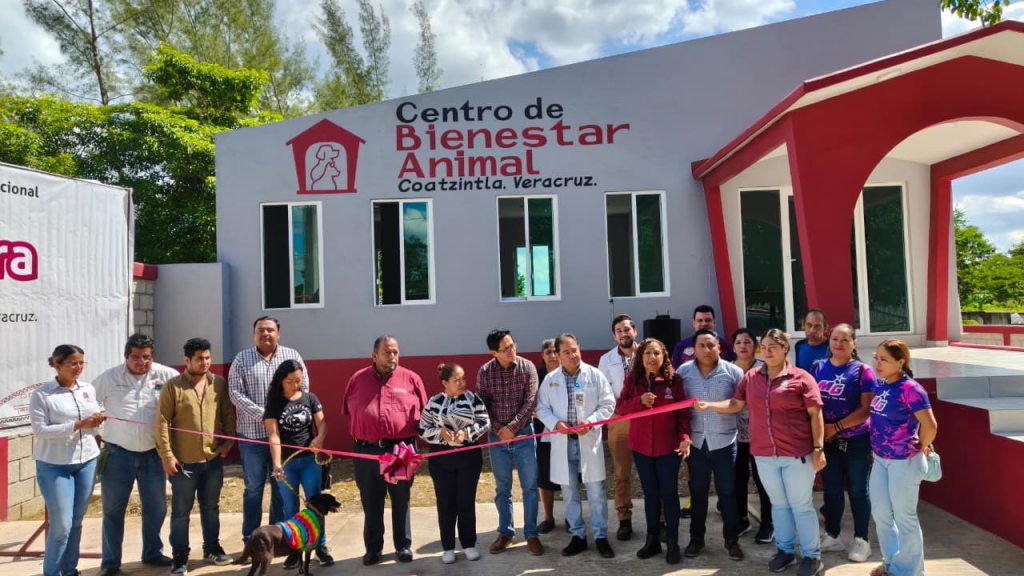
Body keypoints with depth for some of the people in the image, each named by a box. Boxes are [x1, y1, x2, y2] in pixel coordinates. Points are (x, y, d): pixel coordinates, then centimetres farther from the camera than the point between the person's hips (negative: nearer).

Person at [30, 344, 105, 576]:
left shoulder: (89, 389, 6)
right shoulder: (41, 394, -8)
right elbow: (39, 430, -16)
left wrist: (97, 419, 1)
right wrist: (78, 425, -21)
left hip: (87, 462, 5)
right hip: (54, 466, -4)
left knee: (77, 522, 12)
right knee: (61, 524, -4)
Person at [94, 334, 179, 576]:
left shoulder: (167, 375, -6)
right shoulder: (109, 378, -4)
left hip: (153, 453, 1)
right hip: (118, 454, -1)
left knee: (155, 507, 12)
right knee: (113, 509, 9)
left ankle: (152, 553, 30)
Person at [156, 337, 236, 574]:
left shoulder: (219, 384, 3)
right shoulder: (173, 386, -8)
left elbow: (228, 414, 9)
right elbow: (162, 422, -9)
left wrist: (228, 442, 1)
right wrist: (167, 455, -12)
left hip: (214, 459, 3)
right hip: (183, 461, -3)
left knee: (211, 507, 16)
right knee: (181, 511, 7)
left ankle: (212, 549, 31)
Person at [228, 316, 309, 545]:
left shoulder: (292, 356, 6)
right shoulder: (242, 359, 3)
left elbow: (303, 388, 2)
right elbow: (235, 393, -6)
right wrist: (263, 414, -15)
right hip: (252, 433, -1)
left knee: (282, 486, 9)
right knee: (253, 487, 8)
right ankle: (251, 539, 18)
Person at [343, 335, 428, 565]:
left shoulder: (411, 379, 0)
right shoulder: (357, 379, 4)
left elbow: (423, 414, 5)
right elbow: (348, 412, 12)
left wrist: (413, 441, 0)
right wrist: (359, 435, 6)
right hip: (366, 451, 1)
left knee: (401, 501, 12)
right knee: (371, 503, 12)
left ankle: (403, 545, 26)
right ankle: (373, 548, 26)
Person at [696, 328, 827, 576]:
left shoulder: (801, 378, -8)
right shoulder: (751, 377, 4)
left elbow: (815, 415, -7)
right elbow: (736, 404, 11)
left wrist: (818, 448, -10)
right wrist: (708, 405, -2)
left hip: (797, 454, -4)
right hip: (764, 454, 4)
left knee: (801, 505, 7)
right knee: (779, 504, 18)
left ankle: (812, 555, 24)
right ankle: (785, 549, 34)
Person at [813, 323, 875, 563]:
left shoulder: (862, 371, -8)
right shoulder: (818, 368, 3)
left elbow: (867, 409, -14)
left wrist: (837, 427, -18)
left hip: (856, 441, -3)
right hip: (827, 441, 3)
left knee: (857, 490, 9)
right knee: (831, 490, 14)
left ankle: (861, 541, 24)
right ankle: (831, 536, 28)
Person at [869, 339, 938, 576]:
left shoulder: (910, 389, -21)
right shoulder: (880, 384, 2)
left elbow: (930, 426, -26)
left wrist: (921, 448, -10)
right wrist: (878, 445, 10)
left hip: (904, 461, -8)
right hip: (880, 459, 8)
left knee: (904, 516, 8)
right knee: (880, 513, 17)